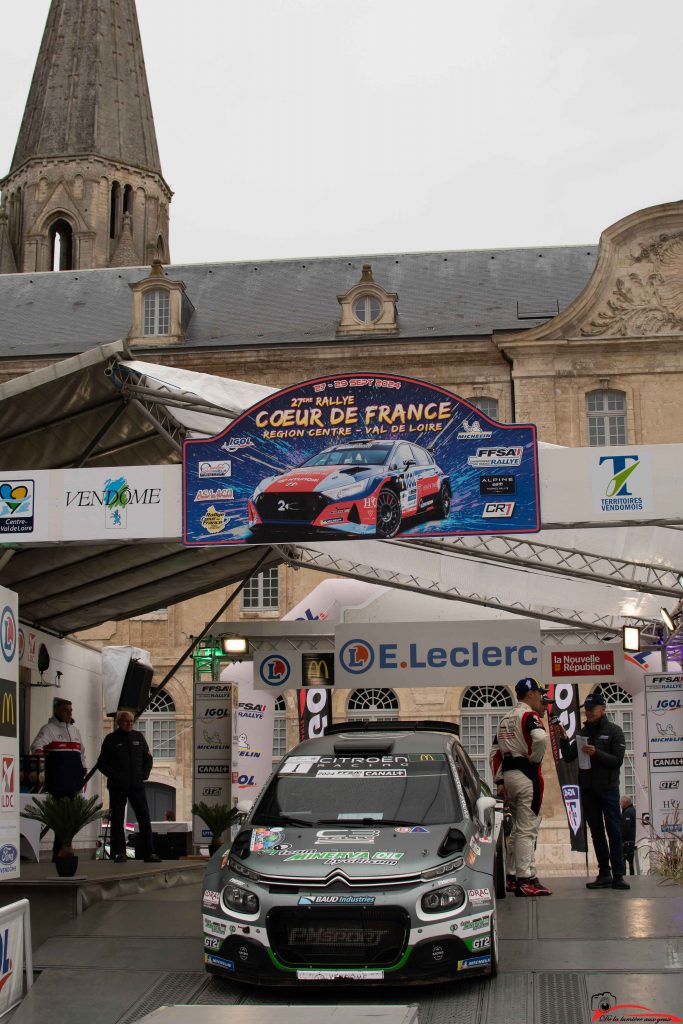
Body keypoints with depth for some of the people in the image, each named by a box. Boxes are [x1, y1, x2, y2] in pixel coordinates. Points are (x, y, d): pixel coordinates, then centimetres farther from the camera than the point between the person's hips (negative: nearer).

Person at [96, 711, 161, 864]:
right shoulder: (111, 739, 2)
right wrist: (114, 776, -9)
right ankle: (119, 853, 8)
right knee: (117, 821, 1)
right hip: (117, 788, -2)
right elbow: (102, 763, 2)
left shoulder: (138, 737, 11)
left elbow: (148, 758, 18)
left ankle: (148, 853, 0)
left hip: (137, 785, 2)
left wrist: (144, 774, 3)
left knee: (145, 819, -3)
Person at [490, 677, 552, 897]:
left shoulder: (505, 719, 19)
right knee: (528, 828, -7)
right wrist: (535, 759, -12)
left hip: (508, 774, 9)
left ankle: (512, 878, 20)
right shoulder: (529, 715, -9)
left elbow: (495, 752, 17)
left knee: (518, 828, 16)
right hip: (527, 774, -8)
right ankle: (526, 880, -9)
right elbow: (540, 738, -29)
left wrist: (499, 781, 15)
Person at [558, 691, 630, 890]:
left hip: (608, 789, -5)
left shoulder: (613, 731, -1)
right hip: (587, 790, 5)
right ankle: (604, 875, 11)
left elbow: (617, 760, -9)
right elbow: (568, 757, 8)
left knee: (614, 832, -5)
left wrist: (596, 753, -21)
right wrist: (564, 739, -7)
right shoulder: (583, 732, 11)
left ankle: (618, 875, -4)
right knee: (596, 832, 6)